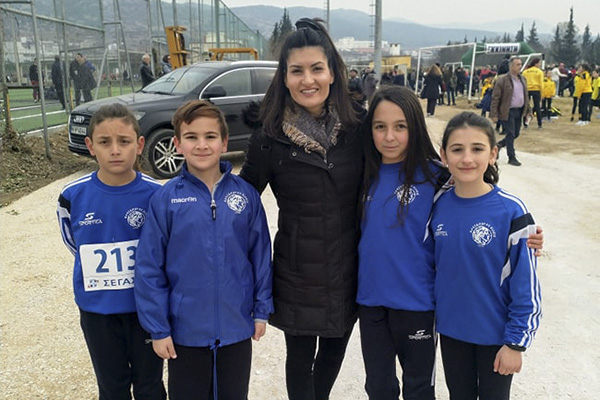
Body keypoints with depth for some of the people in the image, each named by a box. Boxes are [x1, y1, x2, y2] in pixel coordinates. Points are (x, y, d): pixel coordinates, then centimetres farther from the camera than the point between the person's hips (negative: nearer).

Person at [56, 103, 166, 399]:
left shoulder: (156, 195, -16)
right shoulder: (73, 197, -11)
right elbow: (74, 242, 8)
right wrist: (102, 269, 7)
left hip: (145, 307, -1)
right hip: (96, 311, 2)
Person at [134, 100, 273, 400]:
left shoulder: (245, 194, -7)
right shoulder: (165, 199, -11)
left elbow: (261, 255, 0)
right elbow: (149, 268, -8)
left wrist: (261, 310, 2)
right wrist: (158, 329, -7)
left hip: (237, 327, 1)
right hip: (185, 330, -1)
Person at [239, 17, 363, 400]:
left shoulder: (357, 125, -5)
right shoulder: (269, 134, -11)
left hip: (348, 266, 3)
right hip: (297, 270, -2)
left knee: (335, 347, 22)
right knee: (300, 354, 13)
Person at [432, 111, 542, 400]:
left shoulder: (511, 211, -18)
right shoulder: (438, 206, -7)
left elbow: (527, 284, -13)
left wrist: (516, 342, -11)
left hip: (496, 333, -3)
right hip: (451, 330, 3)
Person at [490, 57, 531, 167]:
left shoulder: (522, 79, 10)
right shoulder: (502, 80, -12)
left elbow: (525, 96, 18)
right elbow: (495, 98, -12)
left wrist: (528, 110, 13)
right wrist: (494, 115, -15)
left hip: (519, 111, 7)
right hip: (508, 111, -7)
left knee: (516, 133, 13)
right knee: (510, 134, -2)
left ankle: (499, 145, 34)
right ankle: (512, 158, 9)